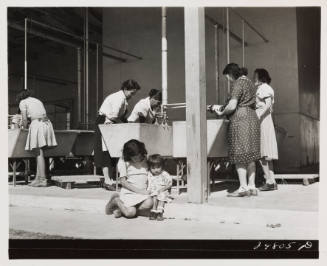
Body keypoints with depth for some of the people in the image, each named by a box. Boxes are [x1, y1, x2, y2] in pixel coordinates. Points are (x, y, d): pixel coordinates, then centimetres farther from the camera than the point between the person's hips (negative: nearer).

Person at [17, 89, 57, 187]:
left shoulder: (22, 102, 9)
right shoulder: (38, 101, 28)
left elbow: (24, 120, 1)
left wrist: (26, 128, 16)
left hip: (37, 124, -7)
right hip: (47, 123, 7)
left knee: (39, 153, -6)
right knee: (39, 153, 9)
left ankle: (43, 180, -7)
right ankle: (38, 178, 9)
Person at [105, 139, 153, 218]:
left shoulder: (145, 159, 6)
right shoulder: (123, 161, -3)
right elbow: (123, 181, -7)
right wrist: (139, 191, -16)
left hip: (143, 193, 3)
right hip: (128, 192, -3)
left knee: (149, 203, -31)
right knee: (130, 213, -27)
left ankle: (122, 210, -6)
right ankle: (116, 201, 9)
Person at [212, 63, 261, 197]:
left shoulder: (238, 83, -10)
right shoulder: (249, 82, 19)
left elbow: (232, 106, -17)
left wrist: (222, 113, 1)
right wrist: (221, 107, 22)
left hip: (240, 119, -9)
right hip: (252, 118, 9)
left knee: (240, 155, -4)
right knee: (250, 155, 10)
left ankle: (243, 188, -2)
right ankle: (252, 186, 13)